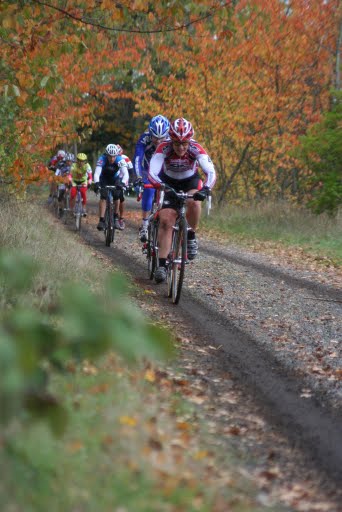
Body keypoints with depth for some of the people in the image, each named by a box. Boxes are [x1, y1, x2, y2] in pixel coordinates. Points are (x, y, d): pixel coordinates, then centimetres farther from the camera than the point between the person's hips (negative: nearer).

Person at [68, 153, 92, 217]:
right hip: (74, 181, 0)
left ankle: (84, 210, -9)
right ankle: (71, 210, 0)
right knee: (73, 195, -16)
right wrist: (70, 182, -49)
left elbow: (90, 176, -27)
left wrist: (89, 183, -42)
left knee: (84, 194, -21)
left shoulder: (87, 166, -24)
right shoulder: (74, 165, -27)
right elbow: (70, 175, -33)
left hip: (83, 181, 0)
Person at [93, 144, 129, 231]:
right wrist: (96, 183, -60)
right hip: (104, 179, -1)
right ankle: (101, 220, -17)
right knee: (103, 197, -17)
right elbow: (97, 173, -41)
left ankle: (116, 218, 6)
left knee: (116, 196, -14)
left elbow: (125, 173, -40)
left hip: (115, 179, 1)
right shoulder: (102, 159, -33)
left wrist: (123, 183, -59)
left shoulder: (120, 160, -32)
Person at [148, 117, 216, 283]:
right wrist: (161, 186, -59)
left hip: (190, 181, 0)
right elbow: (152, 172, -40)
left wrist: (206, 188, -57)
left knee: (194, 202, -33)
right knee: (166, 221, -14)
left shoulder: (196, 149, -29)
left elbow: (211, 171, -38)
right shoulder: (164, 148, -30)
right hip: (169, 183, 0)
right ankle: (162, 264, -10)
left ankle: (191, 236, -8)